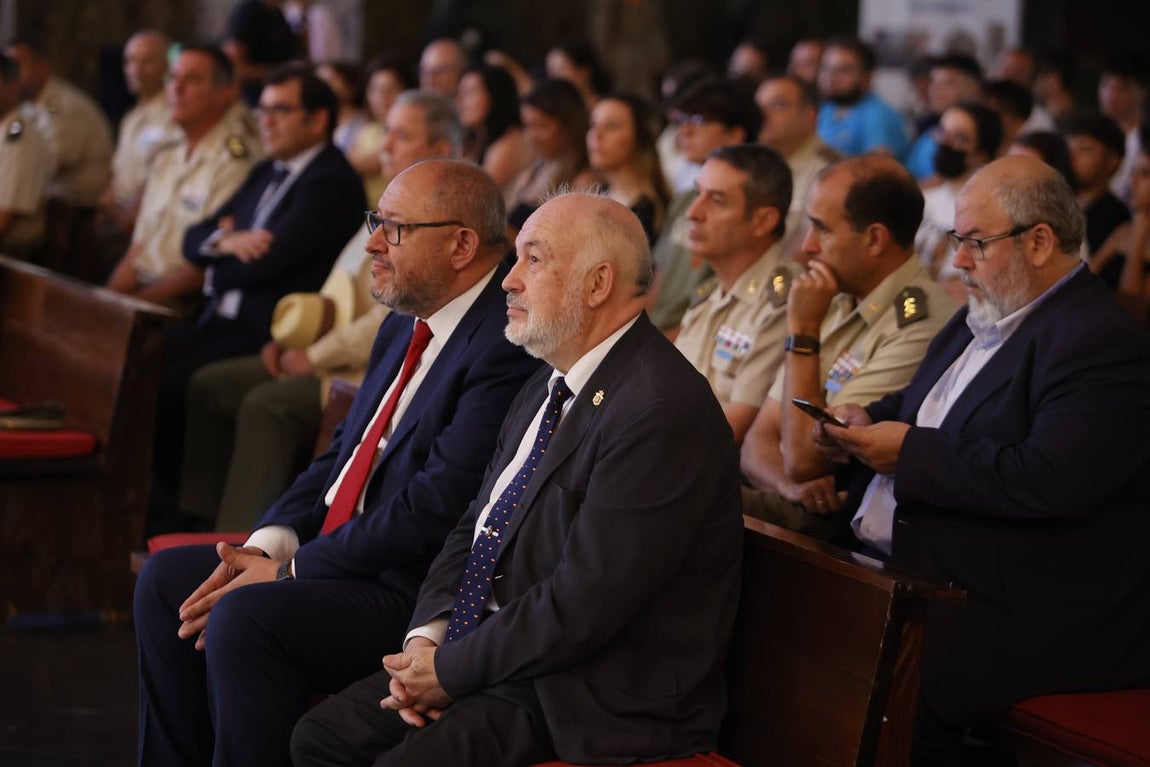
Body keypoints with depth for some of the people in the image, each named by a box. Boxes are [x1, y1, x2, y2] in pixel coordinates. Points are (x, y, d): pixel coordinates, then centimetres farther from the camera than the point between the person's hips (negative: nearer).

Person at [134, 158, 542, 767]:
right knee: (167, 578, 6)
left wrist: (287, 571, -15)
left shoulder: (505, 346, -18)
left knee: (244, 617, -27)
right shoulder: (405, 326, 14)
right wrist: (271, 541, 0)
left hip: (420, 592, -10)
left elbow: (433, 510, -22)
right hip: (342, 554, 10)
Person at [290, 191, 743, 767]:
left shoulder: (664, 412, -22)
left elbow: (581, 606, -24)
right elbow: (475, 529, 15)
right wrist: (427, 637, -3)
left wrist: (451, 669, -14)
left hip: (590, 696, -9)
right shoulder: (547, 388, 12)